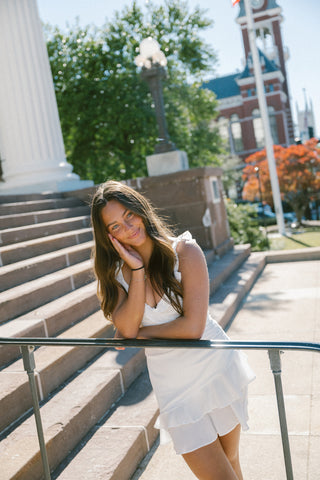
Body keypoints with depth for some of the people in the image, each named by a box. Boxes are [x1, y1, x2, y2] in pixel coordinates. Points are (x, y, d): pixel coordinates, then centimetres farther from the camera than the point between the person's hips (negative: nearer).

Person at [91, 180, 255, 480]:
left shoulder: (184, 251, -14)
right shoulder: (116, 271, -4)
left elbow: (192, 326, -21)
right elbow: (126, 329, -17)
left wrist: (142, 332, -9)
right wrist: (138, 270, -21)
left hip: (216, 368, -1)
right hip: (173, 388, 2)